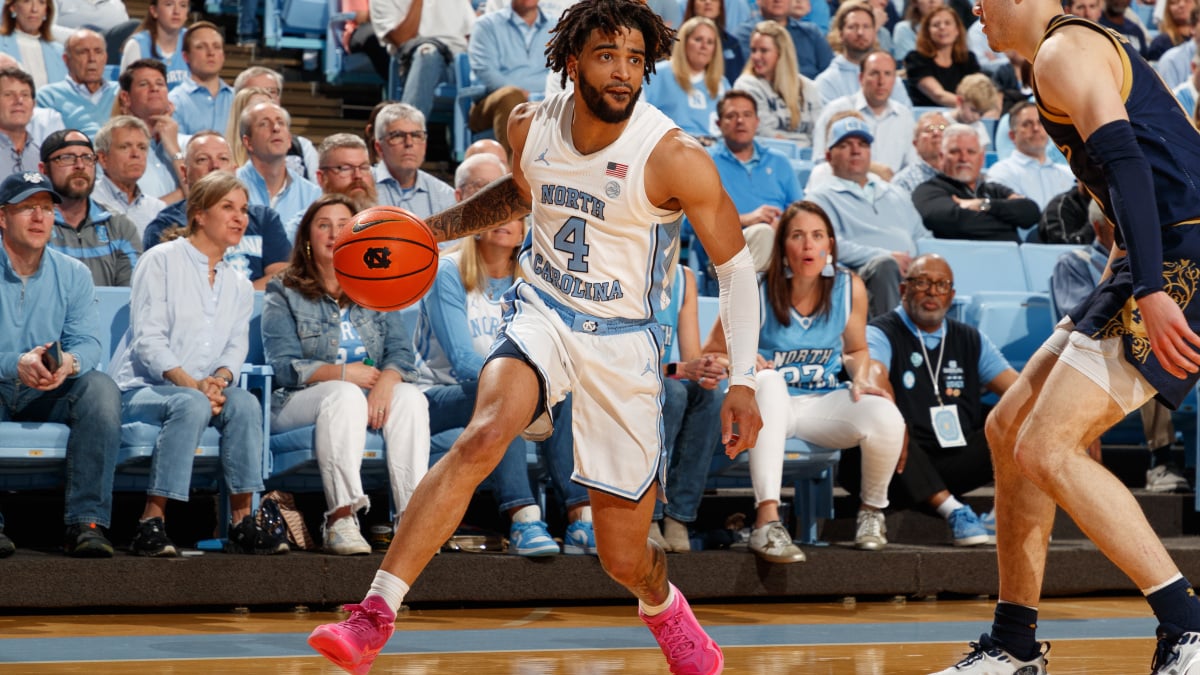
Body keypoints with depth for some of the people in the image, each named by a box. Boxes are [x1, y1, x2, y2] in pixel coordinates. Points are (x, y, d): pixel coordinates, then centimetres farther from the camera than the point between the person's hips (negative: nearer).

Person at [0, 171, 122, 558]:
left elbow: (88, 343, -5)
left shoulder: (73, 275, 8)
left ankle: (86, 522, -31)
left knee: (101, 388, -26)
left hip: (50, 396, 3)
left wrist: (69, 362, -30)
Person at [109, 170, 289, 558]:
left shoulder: (239, 287, 18)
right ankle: (151, 524, -37)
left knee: (245, 403, -27)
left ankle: (242, 523, -27)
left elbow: (237, 347, 8)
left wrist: (219, 379, -17)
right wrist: (190, 383, -25)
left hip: (200, 392, 5)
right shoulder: (161, 261, -1)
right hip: (138, 390, -5)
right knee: (191, 405, -37)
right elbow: (147, 339, -11)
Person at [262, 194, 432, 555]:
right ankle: (341, 520, -45)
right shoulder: (284, 293, 7)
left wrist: (386, 381, -22)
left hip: (373, 393, 3)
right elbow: (283, 365, -6)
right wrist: (341, 373, -19)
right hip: (300, 402, -3)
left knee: (410, 396, -28)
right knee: (346, 395, -36)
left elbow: (401, 352, 2)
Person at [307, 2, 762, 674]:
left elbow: (737, 265, -9)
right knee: (483, 435, -31)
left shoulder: (675, 158, -18)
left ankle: (665, 609, 44)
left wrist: (742, 381, -16)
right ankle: (374, 618, -34)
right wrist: (435, 228, 8)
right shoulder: (531, 126, -5)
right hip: (543, 314, 2)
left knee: (624, 559, 5)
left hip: (624, 342, -2)